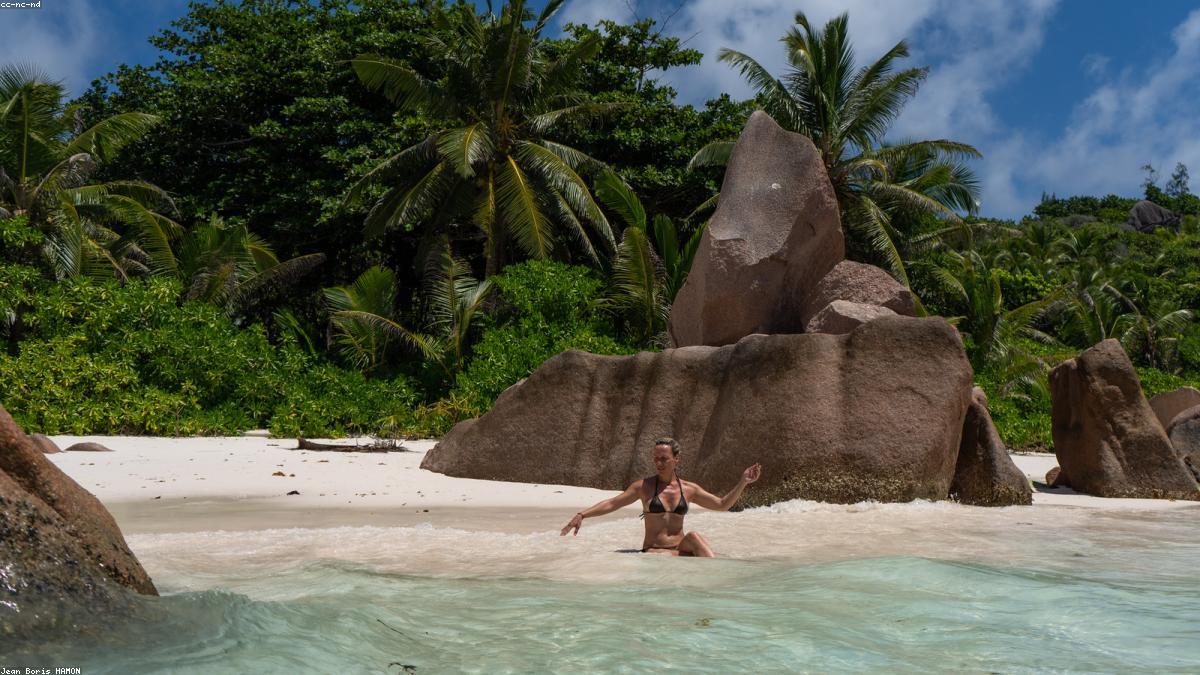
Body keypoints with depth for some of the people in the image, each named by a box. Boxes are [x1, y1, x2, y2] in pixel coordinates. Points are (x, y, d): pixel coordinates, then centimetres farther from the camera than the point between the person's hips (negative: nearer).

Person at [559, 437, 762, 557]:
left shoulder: (689, 489, 8)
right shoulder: (644, 486, 1)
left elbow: (722, 504, 13)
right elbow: (612, 503, -3)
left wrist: (743, 483, 3)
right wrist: (582, 515, -16)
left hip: (681, 550, 2)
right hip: (654, 551, -2)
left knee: (694, 537, -30)